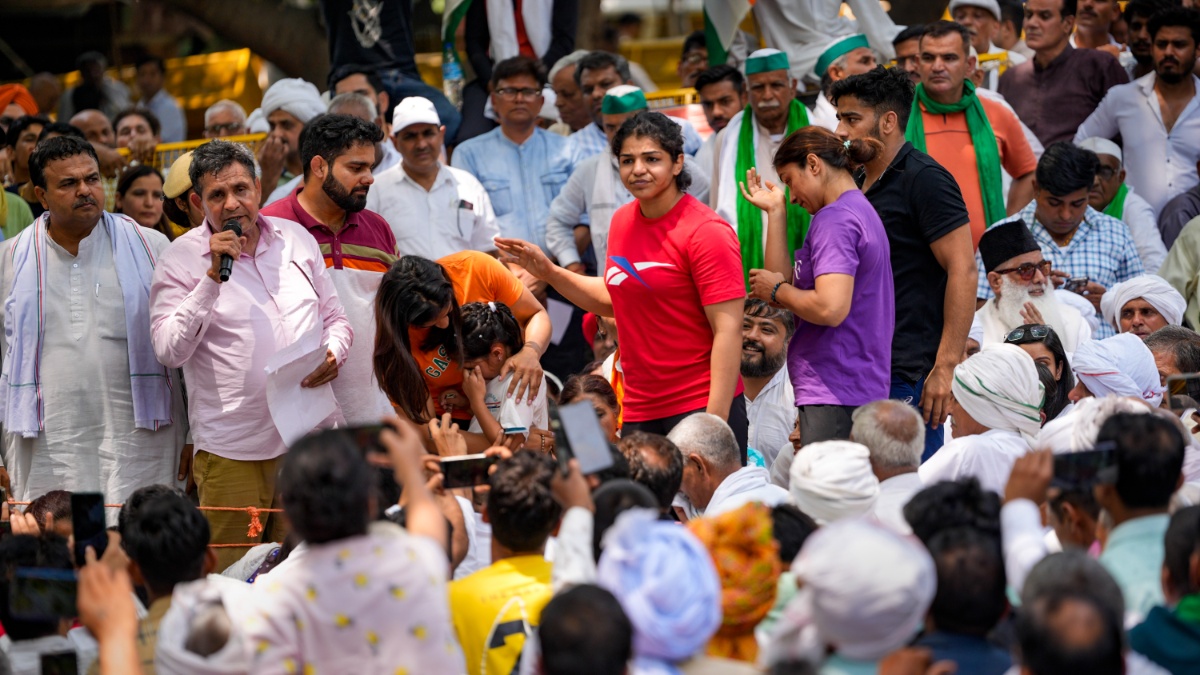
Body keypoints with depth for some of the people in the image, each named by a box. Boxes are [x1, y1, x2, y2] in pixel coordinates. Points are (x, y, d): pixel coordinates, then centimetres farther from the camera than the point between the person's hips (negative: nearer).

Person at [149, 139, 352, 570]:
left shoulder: (297, 239, 10)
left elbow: (334, 318, 18)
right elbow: (170, 352, -12)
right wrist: (214, 277, -17)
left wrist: (333, 355, -4)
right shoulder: (181, 260, -2)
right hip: (233, 449, -4)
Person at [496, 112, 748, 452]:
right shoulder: (622, 220, 10)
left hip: (700, 407, -7)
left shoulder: (706, 231, -12)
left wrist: (714, 426, -23)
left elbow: (728, 331, -16)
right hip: (639, 410, 7)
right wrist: (549, 272, 16)